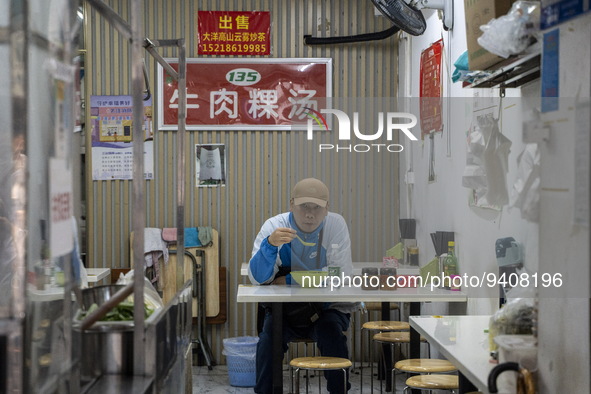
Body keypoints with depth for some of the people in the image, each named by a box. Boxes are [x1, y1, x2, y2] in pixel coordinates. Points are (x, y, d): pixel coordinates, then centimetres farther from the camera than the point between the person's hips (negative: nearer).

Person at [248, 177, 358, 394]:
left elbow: (341, 275, -16)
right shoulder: (274, 225, -7)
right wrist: (270, 243, -35)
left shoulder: (336, 224, -8)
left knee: (331, 330, -30)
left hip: (328, 306, -1)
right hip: (285, 308, 1)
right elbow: (257, 278, -15)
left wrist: (289, 280, -17)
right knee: (271, 331, -27)